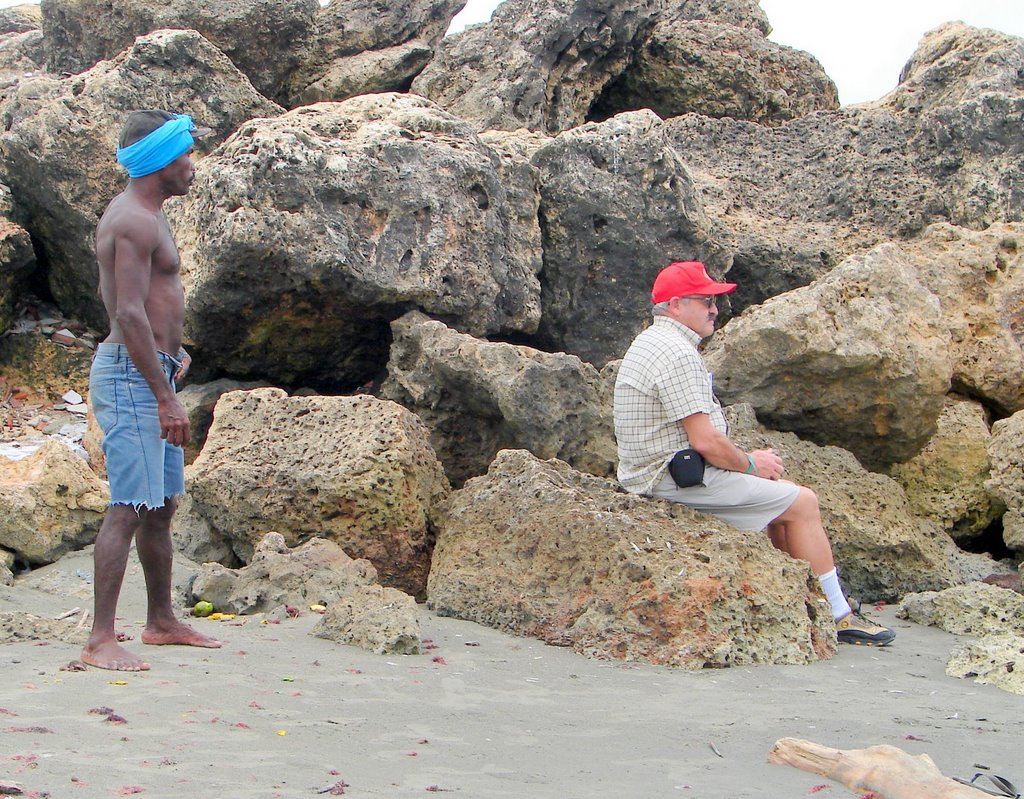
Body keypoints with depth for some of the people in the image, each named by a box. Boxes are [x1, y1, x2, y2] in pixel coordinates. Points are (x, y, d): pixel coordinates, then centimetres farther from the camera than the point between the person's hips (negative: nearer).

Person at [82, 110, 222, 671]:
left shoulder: (142, 215, 18)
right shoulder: (136, 221, -15)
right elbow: (130, 313, -23)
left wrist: (170, 349, 20)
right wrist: (165, 396, -24)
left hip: (148, 373, 11)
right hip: (131, 376, -11)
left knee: (163, 504, 16)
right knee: (129, 508, -12)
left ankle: (161, 622, 26)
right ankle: (100, 640, -11)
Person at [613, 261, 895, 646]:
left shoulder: (652, 343, 15)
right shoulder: (677, 354, -20)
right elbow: (705, 441, -23)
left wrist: (748, 459, 10)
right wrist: (750, 464, -6)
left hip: (656, 475, 11)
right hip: (682, 480, -11)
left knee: (781, 494, 20)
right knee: (801, 502, -4)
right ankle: (839, 617, 1)